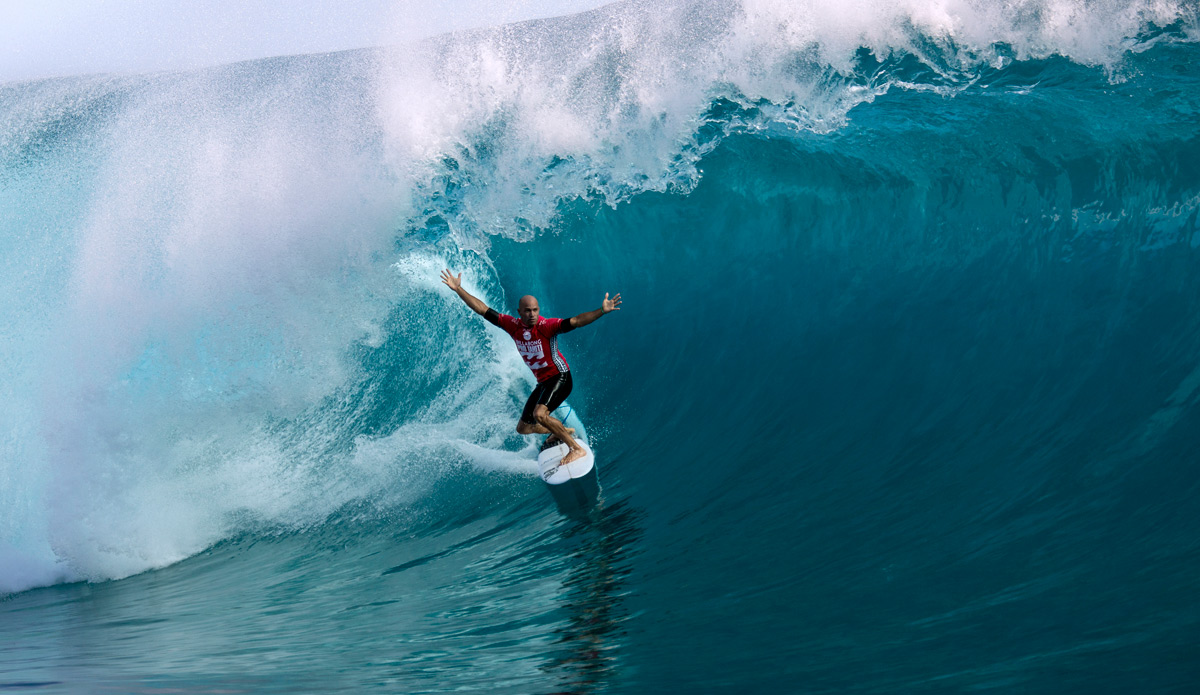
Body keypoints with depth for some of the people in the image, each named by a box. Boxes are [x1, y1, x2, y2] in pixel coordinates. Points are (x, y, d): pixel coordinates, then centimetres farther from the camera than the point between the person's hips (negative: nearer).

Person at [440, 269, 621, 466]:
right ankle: (563, 432, 39)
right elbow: (482, 310, -1)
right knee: (523, 428, 15)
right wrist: (458, 289, -3)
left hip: (559, 377, -8)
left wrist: (601, 311, -46)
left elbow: (576, 321, -32)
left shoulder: (546, 326, -20)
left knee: (539, 414, -31)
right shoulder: (513, 325, -5)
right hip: (542, 382, 8)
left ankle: (577, 449, -19)